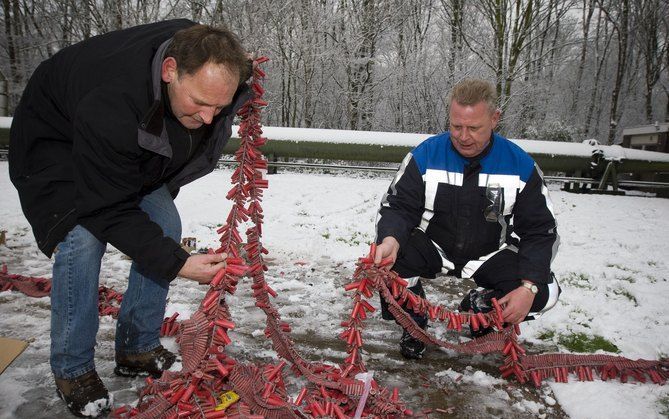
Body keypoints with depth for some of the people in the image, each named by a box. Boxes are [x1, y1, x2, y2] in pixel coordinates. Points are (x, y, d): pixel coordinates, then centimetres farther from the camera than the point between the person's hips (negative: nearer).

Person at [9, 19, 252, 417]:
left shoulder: (201, 57, -24)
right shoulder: (110, 106, -43)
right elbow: (109, 210, -35)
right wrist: (177, 264, -39)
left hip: (137, 156, 6)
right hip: (57, 142, -6)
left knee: (165, 228, -7)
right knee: (83, 238, -25)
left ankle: (138, 349, 8)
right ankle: (72, 369, -4)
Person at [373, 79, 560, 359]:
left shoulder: (520, 165, -11)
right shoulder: (426, 155, -13)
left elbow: (540, 231, -8)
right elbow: (398, 206, -13)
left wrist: (529, 287, -22)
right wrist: (391, 239, -38)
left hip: (489, 255, 1)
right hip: (432, 247, -1)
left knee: (545, 292, -20)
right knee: (387, 260, -29)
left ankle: (479, 307, 13)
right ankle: (414, 325, 3)